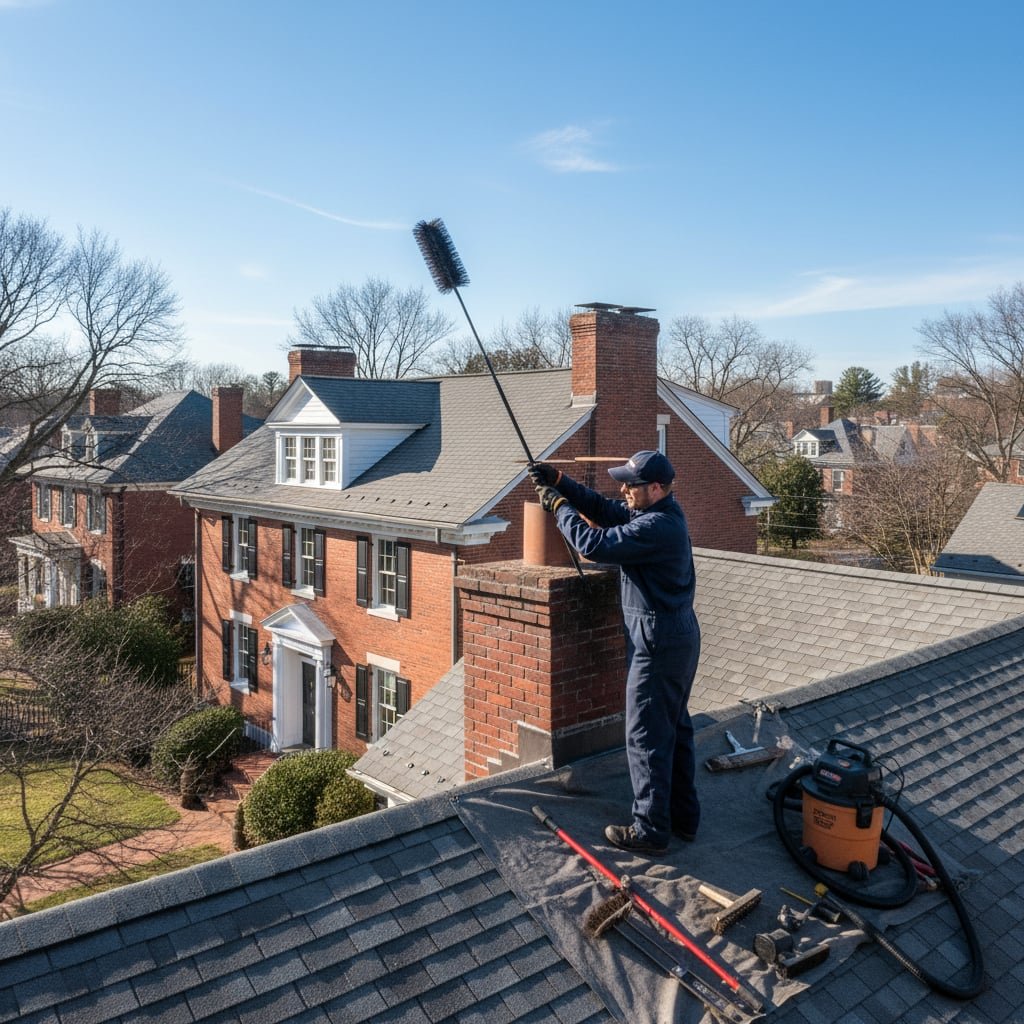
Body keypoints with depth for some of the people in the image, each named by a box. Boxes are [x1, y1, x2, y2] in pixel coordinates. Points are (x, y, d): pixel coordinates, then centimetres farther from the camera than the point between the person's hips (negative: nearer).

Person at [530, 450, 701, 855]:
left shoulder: (656, 526, -24)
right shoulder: (659, 514, 8)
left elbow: (593, 544, -25)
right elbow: (603, 508, 12)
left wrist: (558, 504, -12)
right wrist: (559, 481, 2)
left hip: (658, 643, -11)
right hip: (679, 636, 11)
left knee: (646, 737, 0)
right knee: (675, 728, 18)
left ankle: (650, 830, 10)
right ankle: (684, 816, 31)